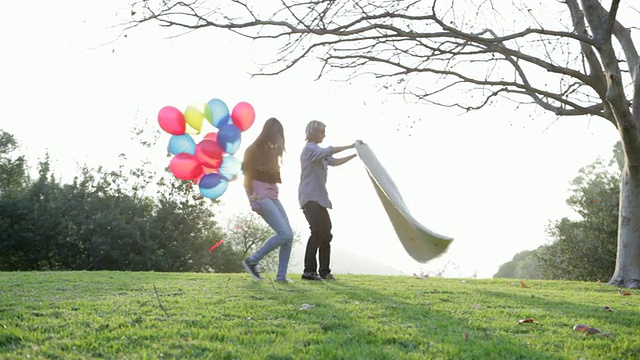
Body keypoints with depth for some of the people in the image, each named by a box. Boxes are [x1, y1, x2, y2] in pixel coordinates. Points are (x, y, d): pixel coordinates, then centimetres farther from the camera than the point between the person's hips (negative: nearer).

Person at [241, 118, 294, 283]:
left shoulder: (271, 151, 18)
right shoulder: (253, 150, -4)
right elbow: (247, 177, -9)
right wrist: (252, 198, -17)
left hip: (273, 197, 8)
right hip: (261, 197, -8)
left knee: (289, 235, -1)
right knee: (285, 234, -18)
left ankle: (281, 275, 2)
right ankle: (252, 261, -7)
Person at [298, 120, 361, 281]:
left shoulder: (318, 151, 23)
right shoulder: (309, 148, -7)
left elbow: (335, 162, 18)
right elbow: (328, 151, -23)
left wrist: (355, 155, 12)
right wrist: (350, 146, -21)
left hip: (319, 198, 10)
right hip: (309, 197, -10)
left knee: (326, 233, 7)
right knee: (318, 231, -21)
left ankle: (324, 271, 13)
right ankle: (309, 271, -21)